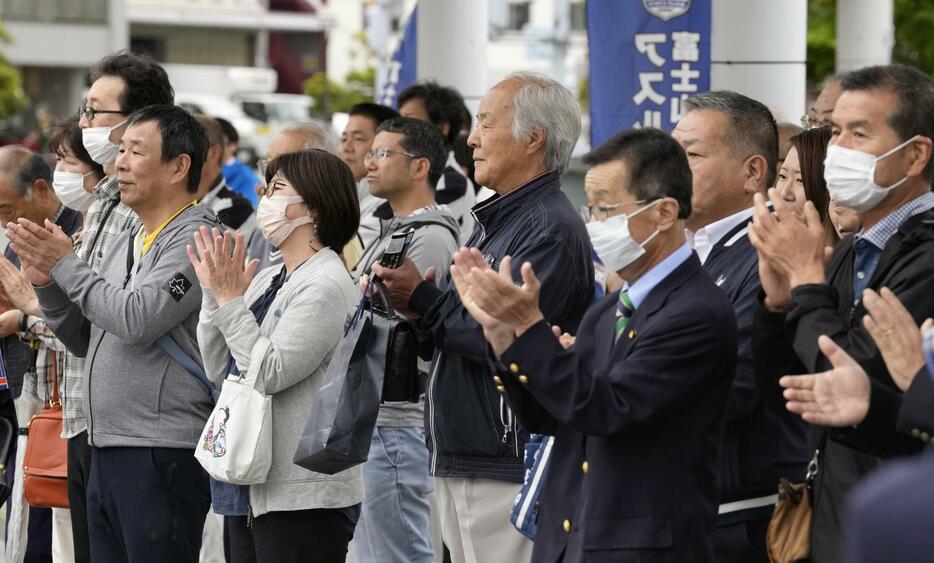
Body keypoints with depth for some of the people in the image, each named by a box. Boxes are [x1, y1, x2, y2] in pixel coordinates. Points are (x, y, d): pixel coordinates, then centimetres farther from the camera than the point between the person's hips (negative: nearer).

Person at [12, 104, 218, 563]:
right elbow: (84, 340, 22)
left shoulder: (195, 239, -10)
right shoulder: (125, 243, 18)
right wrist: (46, 282, 5)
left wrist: (66, 265, -9)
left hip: (161, 452, -9)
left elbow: (137, 320, -22)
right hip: (108, 451, 9)